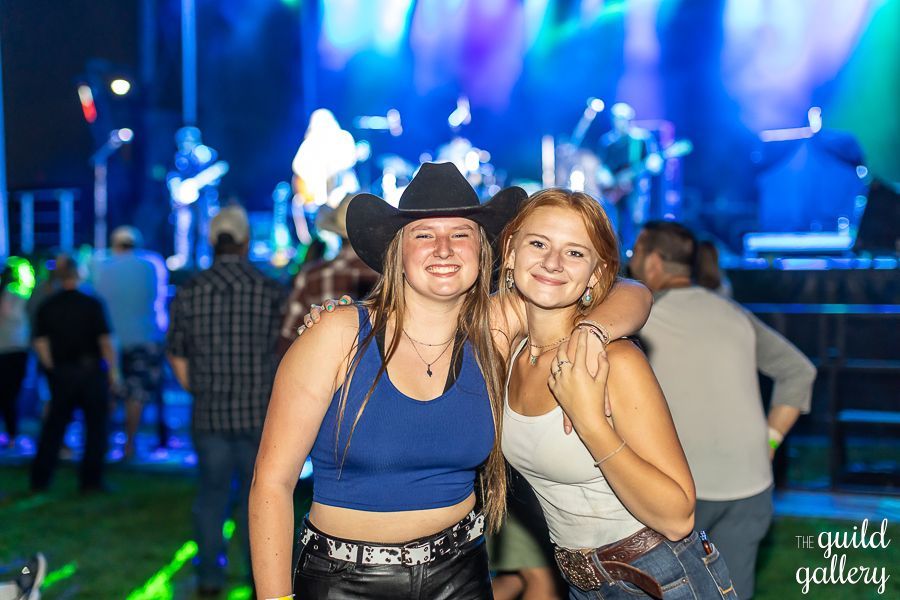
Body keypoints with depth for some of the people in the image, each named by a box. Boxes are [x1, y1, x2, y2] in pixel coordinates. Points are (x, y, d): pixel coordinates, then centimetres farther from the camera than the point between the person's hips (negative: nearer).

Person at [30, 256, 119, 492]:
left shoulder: (46, 307, 0)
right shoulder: (92, 304, -9)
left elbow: (40, 343, -1)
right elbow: (105, 341, -12)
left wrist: (51, 368, 10)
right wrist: (113, 371, -4)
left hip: (60, 373, 3)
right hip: (91, 371, -3)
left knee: (53, 426, 12)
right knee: (95, 426, 7)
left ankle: (39, 479, 14)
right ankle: (91, 480, 8)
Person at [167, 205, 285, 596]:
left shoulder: (189, 293, -2)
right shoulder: (271, 292, -8)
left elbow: (176, 355, 5)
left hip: (208, 414, 2)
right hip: (260, 413, -2)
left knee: (211, 493, 16)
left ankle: (210, 577, 24)